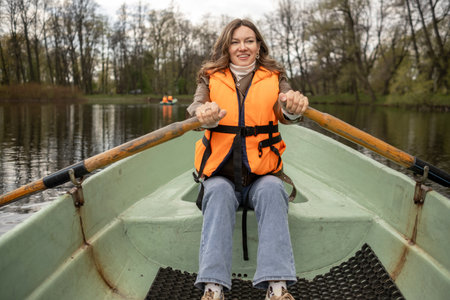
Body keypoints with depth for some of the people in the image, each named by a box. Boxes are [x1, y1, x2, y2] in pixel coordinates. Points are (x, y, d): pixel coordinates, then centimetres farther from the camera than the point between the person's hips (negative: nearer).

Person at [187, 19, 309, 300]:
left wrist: (293, 108, -35)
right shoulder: (211, 78, 11)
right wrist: (205, 113, -34)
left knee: (272, 189, -30)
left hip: (262, 174, 0)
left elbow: (284, 112, -9)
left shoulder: (275, 78, 10)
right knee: (220, 191, -30)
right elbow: (196, 107, -8)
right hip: (220, 174, 0)